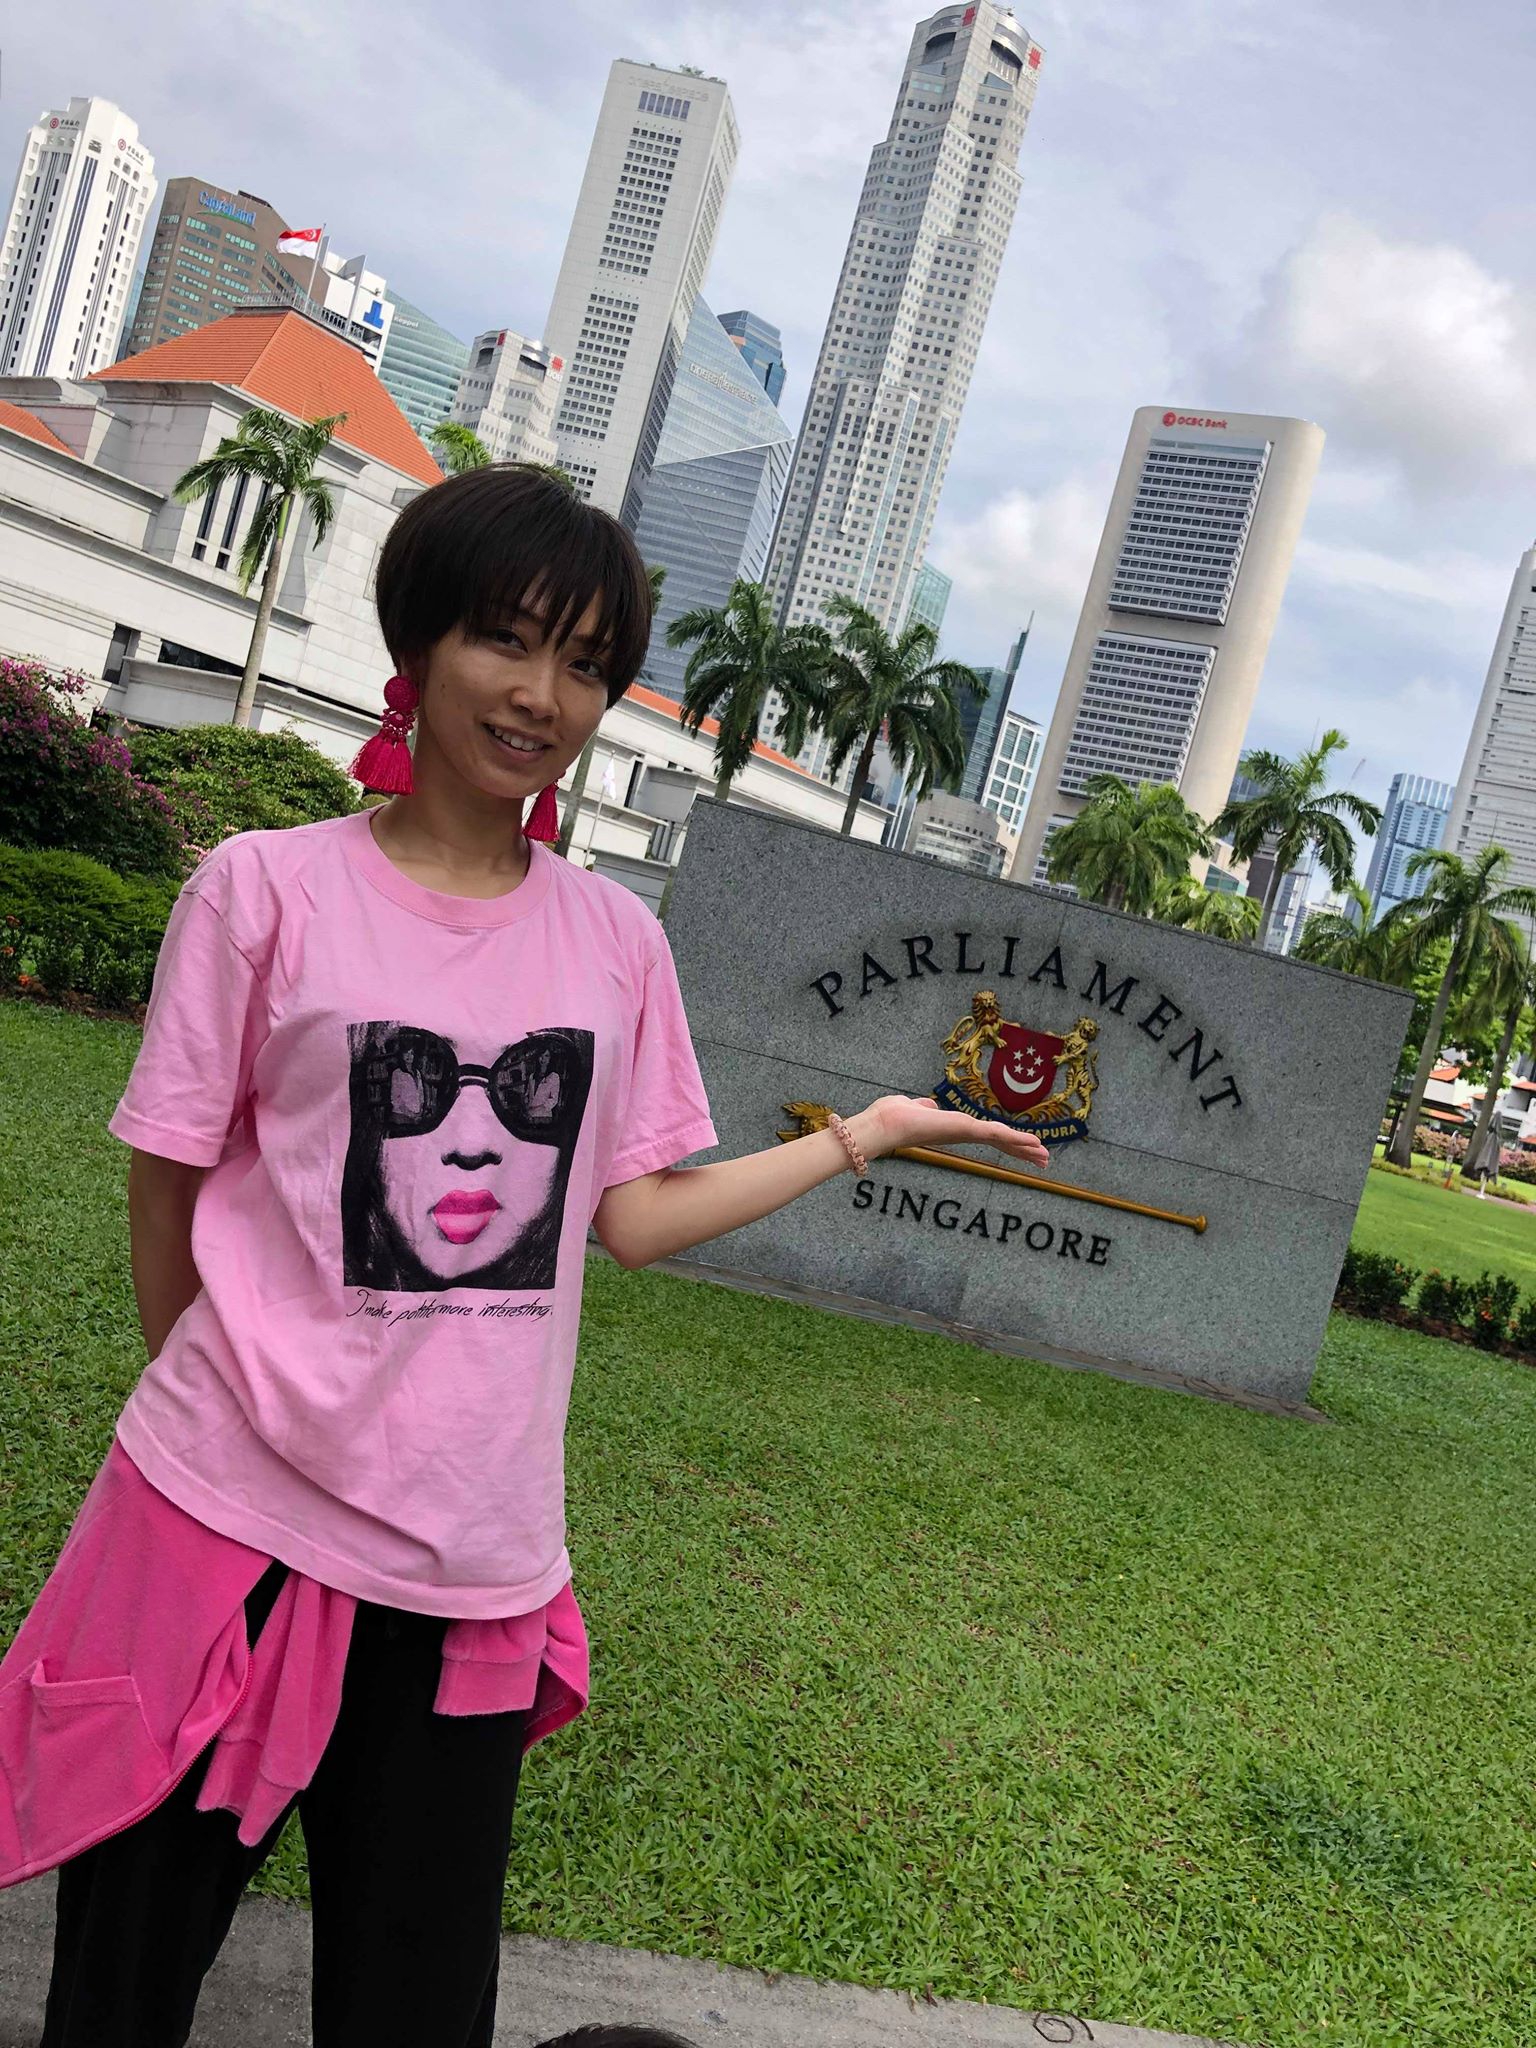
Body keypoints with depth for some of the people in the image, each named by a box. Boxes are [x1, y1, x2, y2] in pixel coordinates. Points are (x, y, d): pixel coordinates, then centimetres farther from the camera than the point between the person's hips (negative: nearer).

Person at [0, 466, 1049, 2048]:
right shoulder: (267, 885, -7)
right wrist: (227, 1413, 6)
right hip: (236, 1519, -2)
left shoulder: (617, 940, 3)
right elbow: (167, 1189, -1)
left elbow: (632, 1213, 5)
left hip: (473, 1558, 3)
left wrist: (864, 1134, 5)